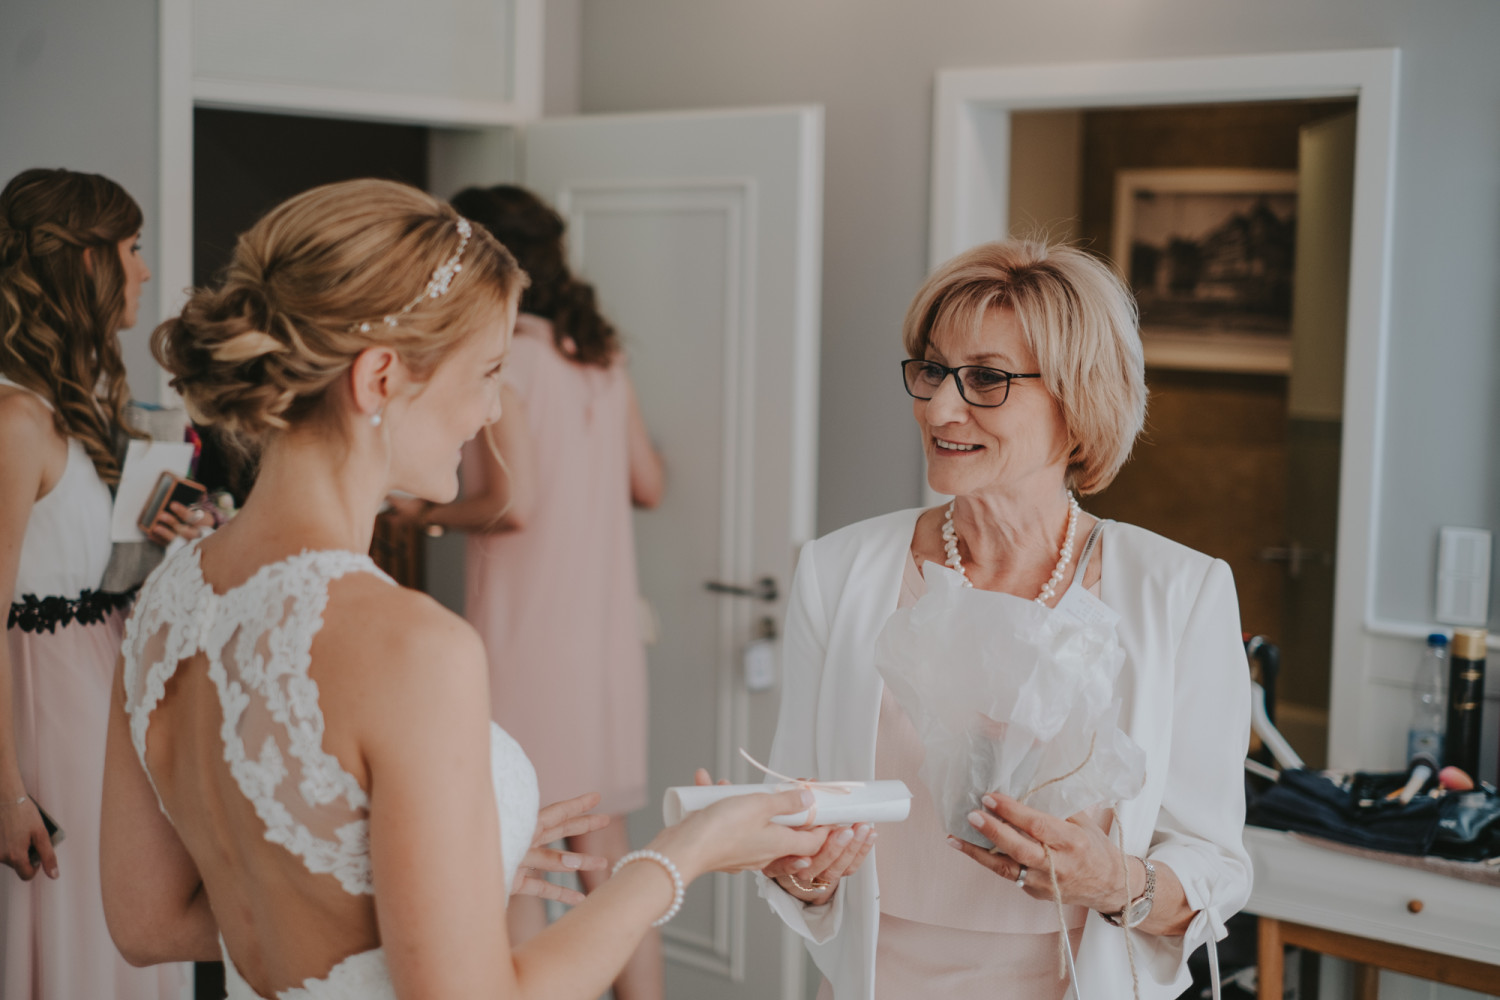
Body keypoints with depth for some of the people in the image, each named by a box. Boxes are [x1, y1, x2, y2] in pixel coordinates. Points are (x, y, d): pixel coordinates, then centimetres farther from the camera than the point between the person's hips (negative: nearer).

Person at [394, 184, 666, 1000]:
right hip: (604, 627, 7)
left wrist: (428, 513, -2)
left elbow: (511, 503, -18)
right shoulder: (600, 354, 10)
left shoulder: (504, 356, -11)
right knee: (605, 854, 14)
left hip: (525, 629, -7)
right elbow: (648, 486, 15)